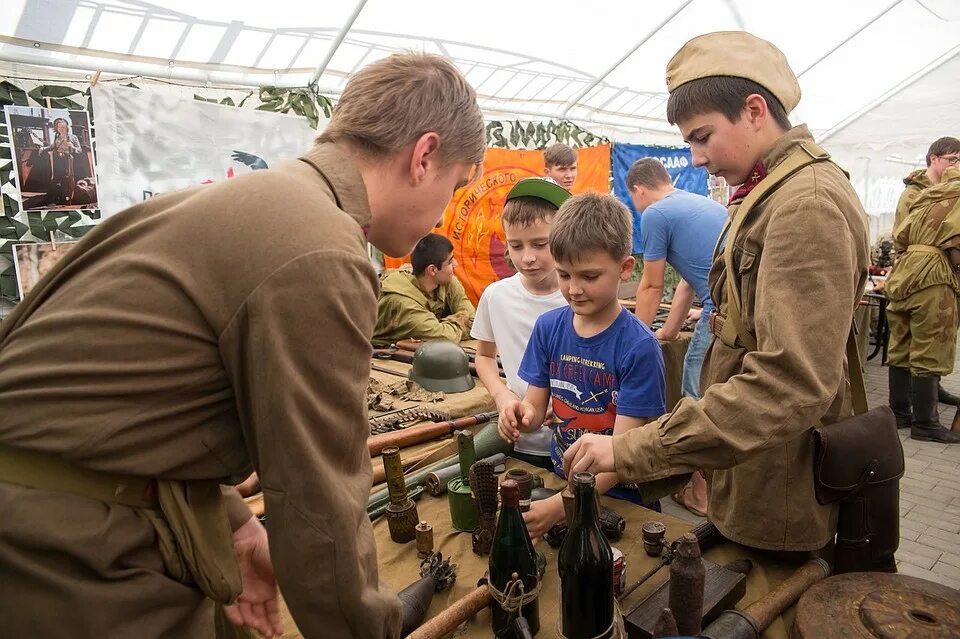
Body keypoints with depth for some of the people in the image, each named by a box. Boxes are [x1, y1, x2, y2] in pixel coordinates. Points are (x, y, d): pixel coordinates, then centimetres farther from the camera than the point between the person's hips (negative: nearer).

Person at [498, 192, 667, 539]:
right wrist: (522, 413, -24)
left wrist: (557, 507, -30)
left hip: (622, 498, -3)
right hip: (561, 481, 3)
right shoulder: (548, 327, -5)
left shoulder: (639, 348, -19)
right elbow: (537, 405, 0)